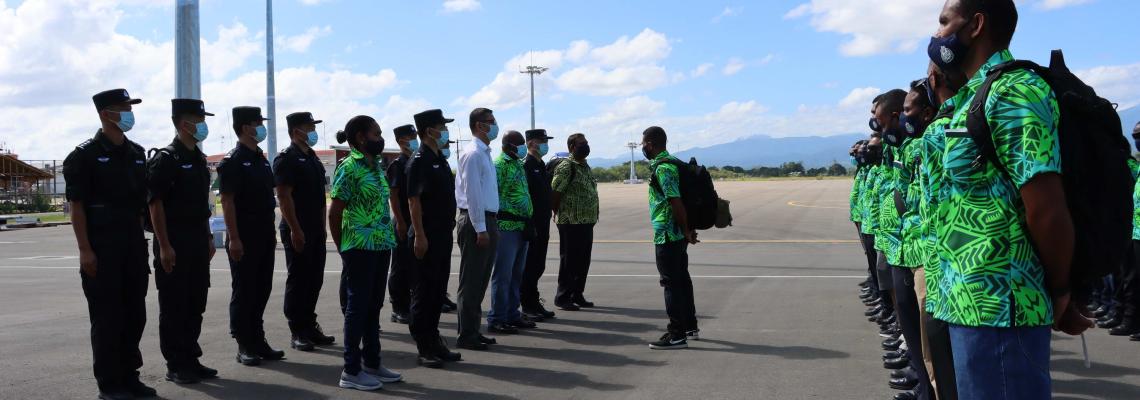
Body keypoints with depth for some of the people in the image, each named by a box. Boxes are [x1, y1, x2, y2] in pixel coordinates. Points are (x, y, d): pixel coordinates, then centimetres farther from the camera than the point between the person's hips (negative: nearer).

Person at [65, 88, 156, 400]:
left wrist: (142, 241, 13)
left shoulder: (137, 153, 12)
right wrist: (85, 250, -16)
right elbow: (76, 205, -10)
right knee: (106, 316, 0)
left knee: (135, 313, 10)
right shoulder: (86, 154, -6)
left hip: (134, 243, 6)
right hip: (102, 246, -6)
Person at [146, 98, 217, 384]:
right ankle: (175, 366, 8)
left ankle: (191, 359, 22)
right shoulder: (165, 159, -11)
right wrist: (164, 247, -19)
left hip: (198, 243, 8)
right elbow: (155, 205, -15)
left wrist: (208, 237, 16)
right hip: (175, 243, -8)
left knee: (195, 305, 12)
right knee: (174, 307, 0)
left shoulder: (199, 159, 14)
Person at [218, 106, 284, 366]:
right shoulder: (233, 161, -10)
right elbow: (227, 201, -15)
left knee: (262, 289, 12)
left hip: (264, 237, 8)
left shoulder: (262, 159, 15)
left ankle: (258, 341, 21)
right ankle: (244, 346, 8)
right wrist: (234, 238, -19)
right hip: (244, 238, -8)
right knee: (244, 291, 0)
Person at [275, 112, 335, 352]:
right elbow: (284, 196, -16)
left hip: (316, 231, 8)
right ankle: (297, 334, 5)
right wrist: (295, 230, -20)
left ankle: (310, 327, 21)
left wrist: (322, 226, 16)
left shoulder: (313, 158, 17)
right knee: (298, 281, -2)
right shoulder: (286, 159, -9)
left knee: (315, 280, 11)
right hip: (297, 232, -8)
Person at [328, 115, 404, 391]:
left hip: (381, 245, 8)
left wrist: (389, 238, 10)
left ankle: (372, 363, 24)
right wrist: (342, 248, -4)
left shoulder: (377, 166, 12)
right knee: (358, 306, -1)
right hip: (360, 246, -8)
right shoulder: (349, 167, -12)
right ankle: (351, 371, 8)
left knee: (373, 306, 13)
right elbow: (334, 213, -10)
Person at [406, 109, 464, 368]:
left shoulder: (441, 160, 15)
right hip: (427, 237, -9)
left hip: (444, 235, 9)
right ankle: (424, 348, 5)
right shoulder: (420, 161, -12)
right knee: (424, 290, -2)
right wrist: (419, 236, -21)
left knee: (438, 288, 13)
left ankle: (433, 341, 22)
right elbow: (413, 200, -17)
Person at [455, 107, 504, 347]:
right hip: (476, 221, -9)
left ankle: (473, 330, 23)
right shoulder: (473, 154, -13)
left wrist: (490, 226, 16)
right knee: (471, 282, -3)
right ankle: (466, 336, 4)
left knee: (480, 280, 14)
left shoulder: (484, 153, 16)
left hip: (487, 220, 9)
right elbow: (472, 193, -18)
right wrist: (480, 228, -19)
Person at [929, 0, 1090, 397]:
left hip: (995, 305, -9)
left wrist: (1058, 294, -6)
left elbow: (1047, 212, -20)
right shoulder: (977, 98, 15)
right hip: (977, 299, 9)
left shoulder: (1013, 92, -15)